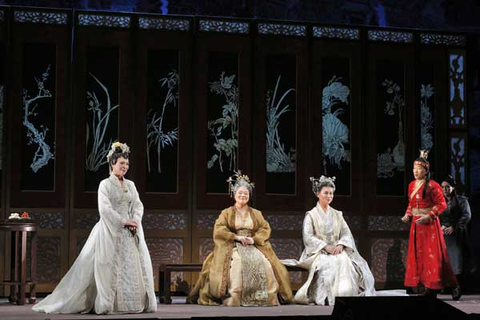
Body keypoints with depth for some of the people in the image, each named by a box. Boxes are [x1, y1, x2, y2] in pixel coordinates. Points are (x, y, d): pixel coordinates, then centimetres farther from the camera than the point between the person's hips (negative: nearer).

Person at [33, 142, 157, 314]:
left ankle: (132, 302, 5)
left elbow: (138, 205, 9)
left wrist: (135, 221, -10)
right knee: (109, 266, -7)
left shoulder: (130, 185, 14)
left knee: (133, 265, 1)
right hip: (111, 232, -6)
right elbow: (105, 209, -13)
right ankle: (107, 304, -5)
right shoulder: (105, 184, -3)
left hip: (130, 233, 6)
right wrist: (124, 221, -16)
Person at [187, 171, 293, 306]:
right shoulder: (227, 212, 14)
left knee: (263, 263, -28)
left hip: (254, 246, 2)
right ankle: (233, 298, -36)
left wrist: (254, 239, -9)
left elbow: (265, 229, 9)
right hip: (233, 246, -2)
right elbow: (218, 230, 1)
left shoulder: (256, 213, 20)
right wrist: (236, 237, -11)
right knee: (236, 262, -36)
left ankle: (265, 297, -24)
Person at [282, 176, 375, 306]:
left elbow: (347, 234, 9)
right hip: (318, 252, -3)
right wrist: (326, 247, -19)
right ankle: (327, 298, -35)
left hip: (337, 250, 3)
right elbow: (308, 237, -6)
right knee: (329, 264, -36)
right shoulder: (311, 215, 6)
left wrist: (340, 245, -13)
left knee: (345, 261, -30)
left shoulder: (337, 214, 18)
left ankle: (345, 294, -29)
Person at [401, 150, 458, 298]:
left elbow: (441, 204, -12)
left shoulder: (432, 186, -12)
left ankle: (432, 287, 1)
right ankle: (428, 286, 11)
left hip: (429, 224, -7)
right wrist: (408, 215, 3)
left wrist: (428, 216, -19)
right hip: (416, 224, 7)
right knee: (417, 254, 6)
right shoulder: (412, 185, 10)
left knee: (431, 255, -5)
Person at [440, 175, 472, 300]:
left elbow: (467, 216, -4)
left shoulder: (461, 200, 7)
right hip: (442, 235, 3)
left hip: (457, 235, -3)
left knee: (457, 261, -13)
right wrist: (441, 226, -10)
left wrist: (453, 227, -13)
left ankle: (457, 288, -12)